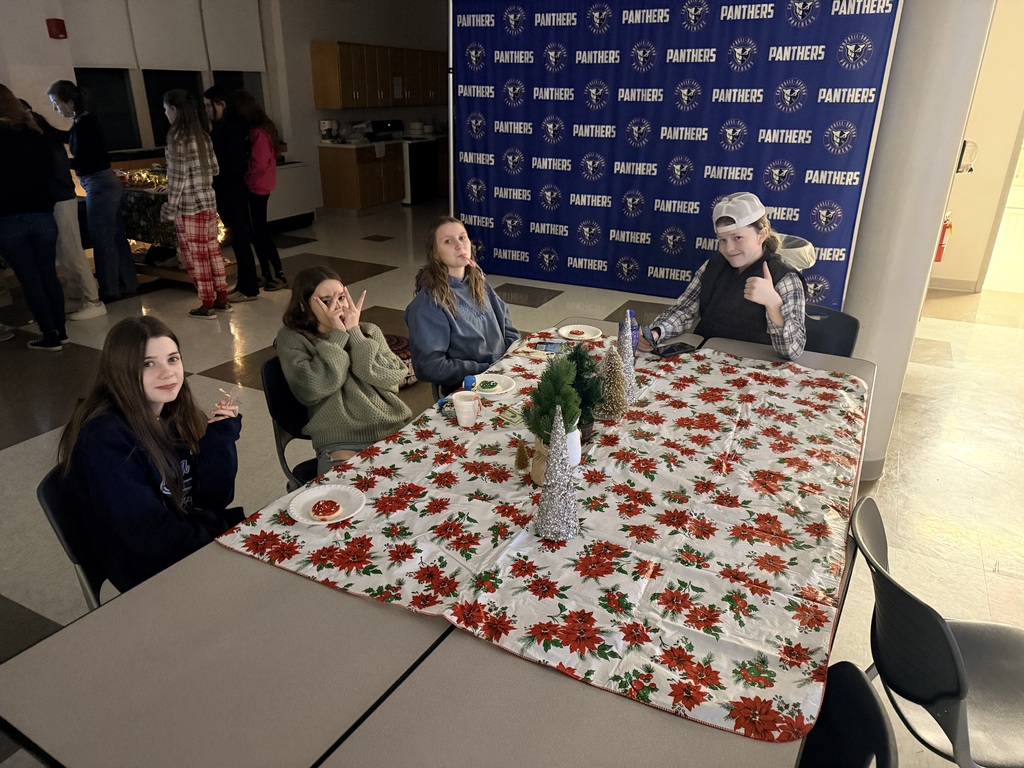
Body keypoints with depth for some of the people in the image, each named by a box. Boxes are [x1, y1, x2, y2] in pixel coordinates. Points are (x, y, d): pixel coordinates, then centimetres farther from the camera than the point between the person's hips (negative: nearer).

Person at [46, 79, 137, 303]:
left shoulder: (83, 124, -17)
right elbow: (68, 137, 31)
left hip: (100, 185, -9)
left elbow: (80, 162, -15)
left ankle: (110, 290, 7)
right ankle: (128, 284, 20)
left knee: (102, 240, -1)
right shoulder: (85, 120, 11)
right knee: (116, 237, 13)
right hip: (107, 183, 9)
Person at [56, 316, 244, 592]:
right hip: (153, 576, -6)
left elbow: (214, 499, 0)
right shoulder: (104, 439, -20)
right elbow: (149, 535, -22)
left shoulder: (179, 414, 0)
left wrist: (220, 435, -11)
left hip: (199, 538, 6)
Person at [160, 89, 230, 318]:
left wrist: (171, 208, -9)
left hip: (189, 205, -7)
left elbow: (179, 177, -14)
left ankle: (207, 304, 8)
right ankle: (221, 299, 19)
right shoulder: (202, 135, 7)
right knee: (212, 250, 13)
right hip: (208, 201, 7)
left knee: (195, 256, 2)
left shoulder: (176, 137, -13)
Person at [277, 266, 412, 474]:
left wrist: (355, 333, -6)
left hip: (395, 430, 4)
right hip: (341, 444, -3)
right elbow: (312, 389, -13)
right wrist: (338, 335, -8)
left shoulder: (369, 331, 13)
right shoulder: (292, 339, 4)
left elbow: (392, 377, -3)